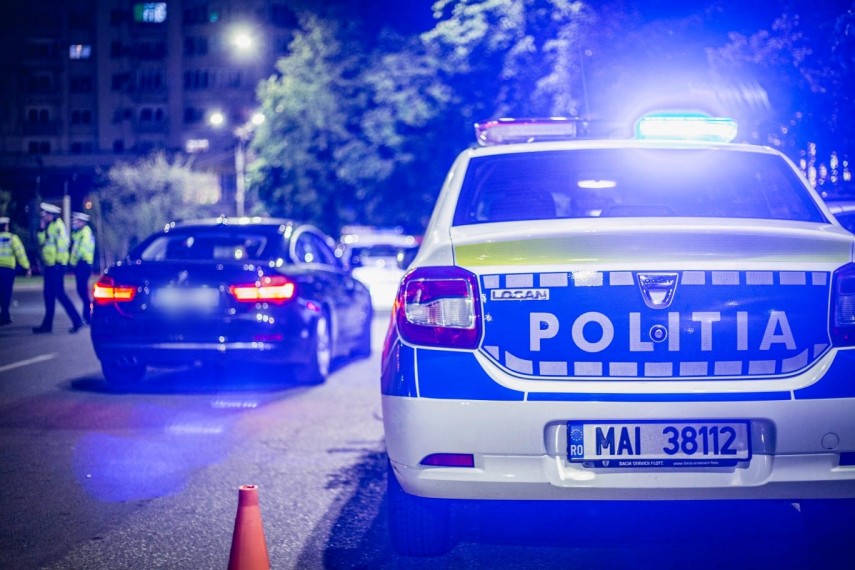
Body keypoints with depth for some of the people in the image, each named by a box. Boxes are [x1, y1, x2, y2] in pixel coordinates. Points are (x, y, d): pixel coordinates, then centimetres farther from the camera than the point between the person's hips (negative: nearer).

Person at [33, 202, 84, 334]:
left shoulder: (57, 225, -11)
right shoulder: (48, 227, 17)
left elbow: (62, 242, -18)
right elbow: (41, 242, 17)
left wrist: (59, 261, -19)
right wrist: (41, 229, 6)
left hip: (56, 265, -10)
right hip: (49, 265, 10)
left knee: (59, 293, -11)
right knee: (49, 294, 11)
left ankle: (77, 321, -9)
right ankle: (47, 324, 15)